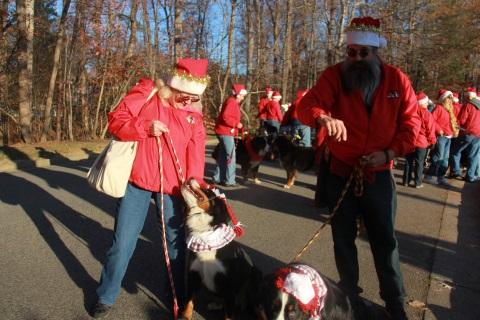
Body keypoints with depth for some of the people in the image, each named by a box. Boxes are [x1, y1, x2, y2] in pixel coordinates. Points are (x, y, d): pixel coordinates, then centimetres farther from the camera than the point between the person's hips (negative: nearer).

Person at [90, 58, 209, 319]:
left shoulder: (194, 114, 2)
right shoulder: (145, 94, -4)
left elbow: (196, 152, -3)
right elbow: (116, 120, -7)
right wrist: (146, 127, -23)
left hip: (172, 187, 2)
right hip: (137, 182, -2)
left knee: (177, 242, 11)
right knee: (122, 243, 7)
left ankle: (180, 296, 31)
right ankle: (106, 297, 28)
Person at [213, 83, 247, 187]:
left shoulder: (233, 102, 18)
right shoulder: (232, 102, -14)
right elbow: (225, 117, -25)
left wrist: (237, 124, 8)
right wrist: (236, 124, -21)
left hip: (226, 132, 11)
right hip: (226, 132, -11)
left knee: (223, 156, 14)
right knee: (230, 156, -8)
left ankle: (218, 178, 21)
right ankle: (229, 180, -4)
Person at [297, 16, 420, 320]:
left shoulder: (397, 79, -5)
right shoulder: (334, 75, -9)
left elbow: (411, 124, -1)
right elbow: (308, 104, -25)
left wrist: (389, 153, -15)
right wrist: (323, 117, -48)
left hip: (379, 175, 1)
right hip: (340, 173, 0)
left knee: (385, 238, 12)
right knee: (344, 238, 13)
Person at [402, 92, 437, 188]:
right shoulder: (427, 114, -10)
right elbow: (430, 129, -7)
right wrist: (432, 141, 5)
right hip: (421, 141, -4)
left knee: (408, 162, 13)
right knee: (419, 163, 5)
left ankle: (406, 181, 17)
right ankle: (418, 183, 9)